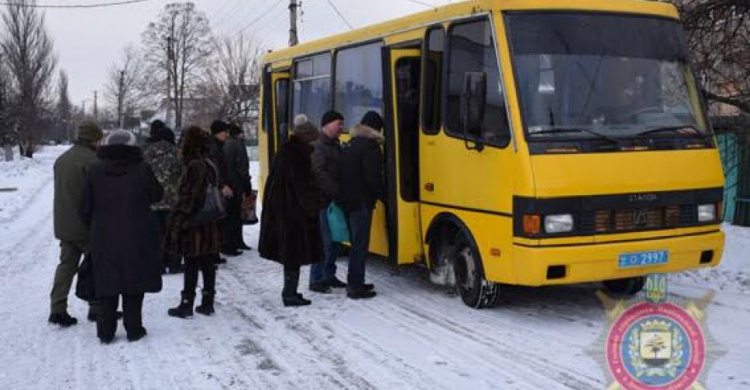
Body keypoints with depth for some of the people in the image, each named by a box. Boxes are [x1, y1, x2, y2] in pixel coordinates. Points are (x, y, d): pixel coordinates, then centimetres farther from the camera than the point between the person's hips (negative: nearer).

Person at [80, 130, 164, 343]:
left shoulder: (95, 171, -2)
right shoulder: (142, 169, -8)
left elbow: (86, 208, 2)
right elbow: (156, 195, 4)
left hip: (103, 239, 2)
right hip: (136, 239, -1)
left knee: (106, 285, 11)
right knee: (133, 287, 9)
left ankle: (105, 331, 15)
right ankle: (133, 329, 14)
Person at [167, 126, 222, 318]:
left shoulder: (195, 166, -17)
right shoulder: (210, 164, 10)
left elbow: (187, 198, -18)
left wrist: (177, 222, -13)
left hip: (194, 225, -8)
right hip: (210, 226, 8)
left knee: (191, 266, 0)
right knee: (208, 265, 11)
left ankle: (187, 305, 8)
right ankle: (207, 303, 18)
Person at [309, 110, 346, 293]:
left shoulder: (335, 146, 17)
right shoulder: (317, 147, -12)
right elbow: (319, 174, -22)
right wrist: (337, 192, -23)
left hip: (335, 201, 9)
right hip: (323, 201, -9)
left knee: (334, 240, 15)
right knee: (324, 242, -6)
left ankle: (329, 275, 27)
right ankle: (315, 280, 3)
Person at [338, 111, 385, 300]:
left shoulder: (349, 145, 15)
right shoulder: (370, 147, -12)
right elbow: (373, 178, -17)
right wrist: (383, 193, -3)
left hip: (348, 201, 9)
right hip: (362, 202, -9)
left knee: (356, 242, 17)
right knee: (360, 244, -4)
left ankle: (355, 282, 25)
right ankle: (355, 287, -1)